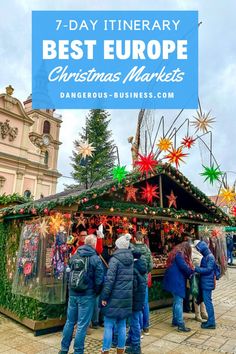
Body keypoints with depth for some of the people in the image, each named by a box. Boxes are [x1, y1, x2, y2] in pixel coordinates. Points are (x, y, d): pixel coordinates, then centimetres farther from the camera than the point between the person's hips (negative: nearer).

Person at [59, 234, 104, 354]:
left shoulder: (74, 257, 2)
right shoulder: (95, 259, -14)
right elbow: (99, 280, -13)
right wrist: (96, 292, 5)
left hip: (73, 294, 5)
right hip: (87, 296, -5)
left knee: (70, 322, 18)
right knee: (82, 325, 5)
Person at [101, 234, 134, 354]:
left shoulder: (115, 259, -13)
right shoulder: (133, 259, 7)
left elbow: (109, 280, -17)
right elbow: (135, 278, 13)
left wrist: (104, 297, -11)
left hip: (115, 298, -6)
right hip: (127, 298, 6)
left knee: (108, 325, 5)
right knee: (122, 325, 16)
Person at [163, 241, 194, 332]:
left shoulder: (175, 253, 16)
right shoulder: (179, 254, -15)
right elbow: (184, 267, -19)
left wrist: (188, 273, 12)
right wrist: (192, 270, -1)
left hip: (174, 281, 10)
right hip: (177, 281, -10)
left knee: (176, 301, 17)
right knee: (179, 302, -7)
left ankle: (175, 321, 26)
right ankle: (181, 325, -3)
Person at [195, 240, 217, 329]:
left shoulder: (210, 257, -17)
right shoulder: (205, 257, 11)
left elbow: (208, 269, -23)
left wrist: (196, 269, -23)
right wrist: (196, 269, -1)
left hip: (208, 283, -9)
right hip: (204, 283, 9)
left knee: (208, 302, -2)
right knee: (207, 301, 15)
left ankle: (211, 323, 7)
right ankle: (210, 321, 25)